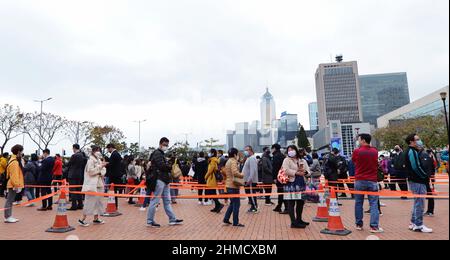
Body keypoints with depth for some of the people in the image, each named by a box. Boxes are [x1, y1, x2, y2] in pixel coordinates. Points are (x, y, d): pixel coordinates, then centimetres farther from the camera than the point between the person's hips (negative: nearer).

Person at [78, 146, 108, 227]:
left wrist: (101, 173, -10)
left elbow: (104, 171, 11)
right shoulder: (91, 160, -10)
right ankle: (82, 219, 4)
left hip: (99, 184, 8)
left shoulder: (99, 160, 14)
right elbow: (90, 171, -18)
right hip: (92, 184, -8)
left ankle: (96, 219, 19)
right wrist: (100, 166, -19)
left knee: (98, 201, 11)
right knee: (91, 201, -7)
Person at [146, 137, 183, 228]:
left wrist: (169, 167, -1)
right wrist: (171, 166, -6)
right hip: (159, 180, -10)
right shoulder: (157, 153, -10)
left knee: (167, 201, 12)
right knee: (155, 200, -3)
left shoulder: (162, 154, 21)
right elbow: (162, 166, -20)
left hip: (164, 180, 10)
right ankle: (150, 221, 7)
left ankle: (172, 219, 18)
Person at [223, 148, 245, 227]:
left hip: (229, 185, 9)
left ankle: (226, 219, 22)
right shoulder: (233, 161, -15)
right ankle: (235, 222, 7)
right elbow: (235, 172, -29)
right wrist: (242, 175, -13)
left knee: (232, 203, 20)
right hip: (234, 186, -9)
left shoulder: (228, 162, 15)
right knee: (236, 204, 0)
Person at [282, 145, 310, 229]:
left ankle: (299, 220, 27)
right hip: (291, 183, -6)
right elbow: (286, 171, -15)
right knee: (291, 203, -6)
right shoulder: (286, 160, 0)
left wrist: (304, 171, -11)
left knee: (301, 202, 11)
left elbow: (308, 171, 10)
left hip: (301, 183, 6)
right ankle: (293, 222, -1)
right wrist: (297, 173, -17)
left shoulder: (302, 160, 17)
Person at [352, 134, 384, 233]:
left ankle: (359, 224, 16)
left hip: (359, 181, -1)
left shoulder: (357, 151, -9)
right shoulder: (374, 151, 1)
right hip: (372, 181, 1)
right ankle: (374, 226, 0)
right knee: (374, 204, 4)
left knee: (358, 203, 9)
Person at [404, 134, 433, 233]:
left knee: (418, 202, 17)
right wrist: (426, 177, -11)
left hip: (416, 180, 10)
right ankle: (418, 225, 5)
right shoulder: (412, 151, -16)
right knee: (420, 203, -3)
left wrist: (425, 176, 9)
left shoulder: (412, 151, 16)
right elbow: (416, 167, -23)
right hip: (418, 181, -10)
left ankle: (414, 223, 25)